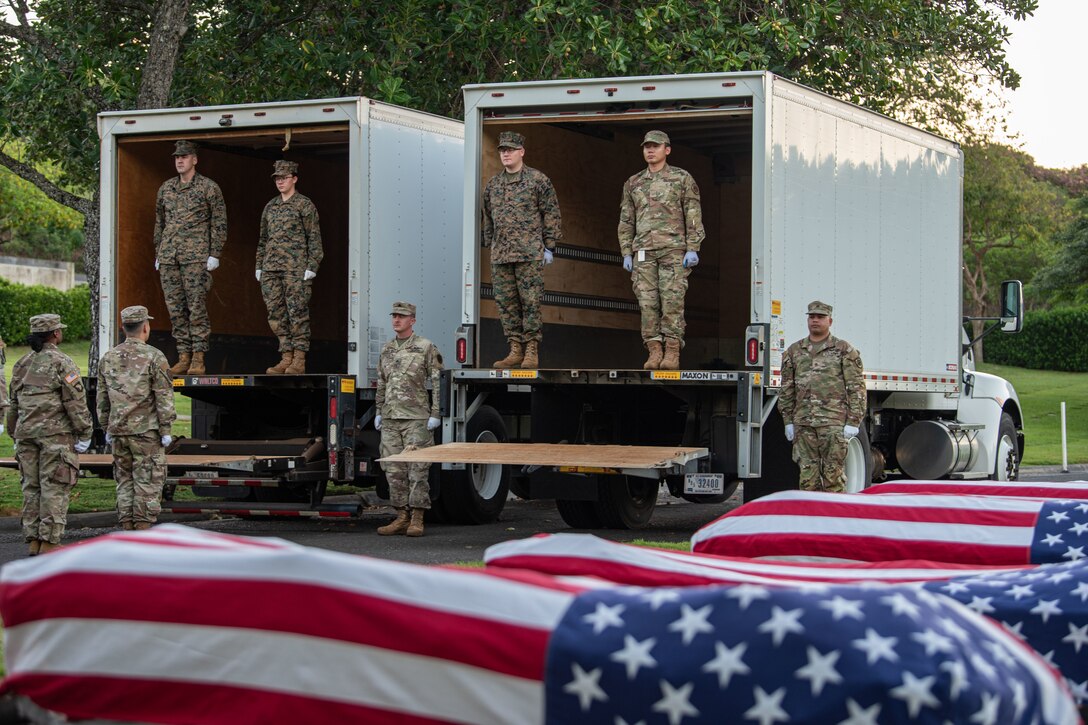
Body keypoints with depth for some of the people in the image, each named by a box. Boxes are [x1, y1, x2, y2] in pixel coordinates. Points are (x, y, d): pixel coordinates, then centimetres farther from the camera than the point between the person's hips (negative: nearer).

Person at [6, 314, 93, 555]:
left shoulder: (22, 364, 13)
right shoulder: (61, 363, -7)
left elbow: (14, 404, 18)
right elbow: (75, 402, -11)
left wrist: (16, 435, 25)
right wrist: (84, 434, -6)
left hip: (26, 433, 6)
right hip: (56, 432, -6)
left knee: (31, 486, 10)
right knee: (55, 488, -4)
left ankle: (33, 541, 11)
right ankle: (49, 542, -7)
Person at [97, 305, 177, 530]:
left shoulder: (108, 359, 9)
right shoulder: (154, 357, -7)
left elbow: (102, 399, 13)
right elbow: (164, 398, -9)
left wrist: (106, 429, 20)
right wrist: (166, 430, -5)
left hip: (118, 432, 5)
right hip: (146, 431, -5)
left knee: (125, 482, 11)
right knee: (148, 483, -2)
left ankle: (127, 530, 10)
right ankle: (143, 529, -5)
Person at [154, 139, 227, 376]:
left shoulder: (208, 187, 2)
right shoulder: (165, 189, 16)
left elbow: (219, 222, 1)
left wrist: (214, 254, -6)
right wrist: (157, 254, 18)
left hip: (196, 256, -5)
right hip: (168, 257, 5)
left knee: (196, 306, -8)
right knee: (175, 308, 3)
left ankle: (198, 358, -7)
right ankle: (183, 356, 7)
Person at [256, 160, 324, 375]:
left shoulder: (304, 205, 0)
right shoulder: (270, 207, 17)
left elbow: (314, 238, -3)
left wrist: (311, 267, -11)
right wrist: (259, 266, 16)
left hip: (295, 268, -6)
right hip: (271, 268, 6)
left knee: (297, 312, -7)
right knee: (276, 313, 3)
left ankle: (299, 360, -6)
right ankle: (286, 357, 8)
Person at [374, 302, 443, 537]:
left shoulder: (426, 347, -2)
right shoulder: (387, 349, 16)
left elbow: (438, 382, -4)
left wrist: (435, 414, -10)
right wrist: (378, 412, 17)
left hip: (416, 418, -6)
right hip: (390, 420, 6)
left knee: (418, 469, -5)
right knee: (394, 470, 4)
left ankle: (417, 519, -3)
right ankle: (402, 517, 10)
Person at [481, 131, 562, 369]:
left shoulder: (538, 180, 1)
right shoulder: (493, 184, 15)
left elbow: (551, 215, 0)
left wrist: (549, 246, -5)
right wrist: (490, 246, 18)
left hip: (530, 253, -5)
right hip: (500, 255, 5)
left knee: (530, 302, -5)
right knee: (506, 302, 3)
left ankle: (532, 351, -2)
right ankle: (515, 350, 9)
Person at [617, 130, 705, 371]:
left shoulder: (682, 179, 6)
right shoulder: (633, 183, 16)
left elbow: (694, 216, 1)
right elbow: (626, 221, 17)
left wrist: (692, 249, -7)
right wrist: (626, 253, 9)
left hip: (674, 251, -3)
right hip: (644, 252, 3)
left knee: (672, 301, -8)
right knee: (648, 302, -2)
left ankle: (672, 353, -8)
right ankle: (654, 351, 0)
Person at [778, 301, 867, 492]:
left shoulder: (844, 351, 4)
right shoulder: (794, 351, 15)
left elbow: (856, 388, 0)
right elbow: (787, 389, 17)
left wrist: (853, 422, -7)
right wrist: (788, 421, 11)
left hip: (834, 422, -4)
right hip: (803, 423, 4)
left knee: (833, 473, -5)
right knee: (808, 473, 4)